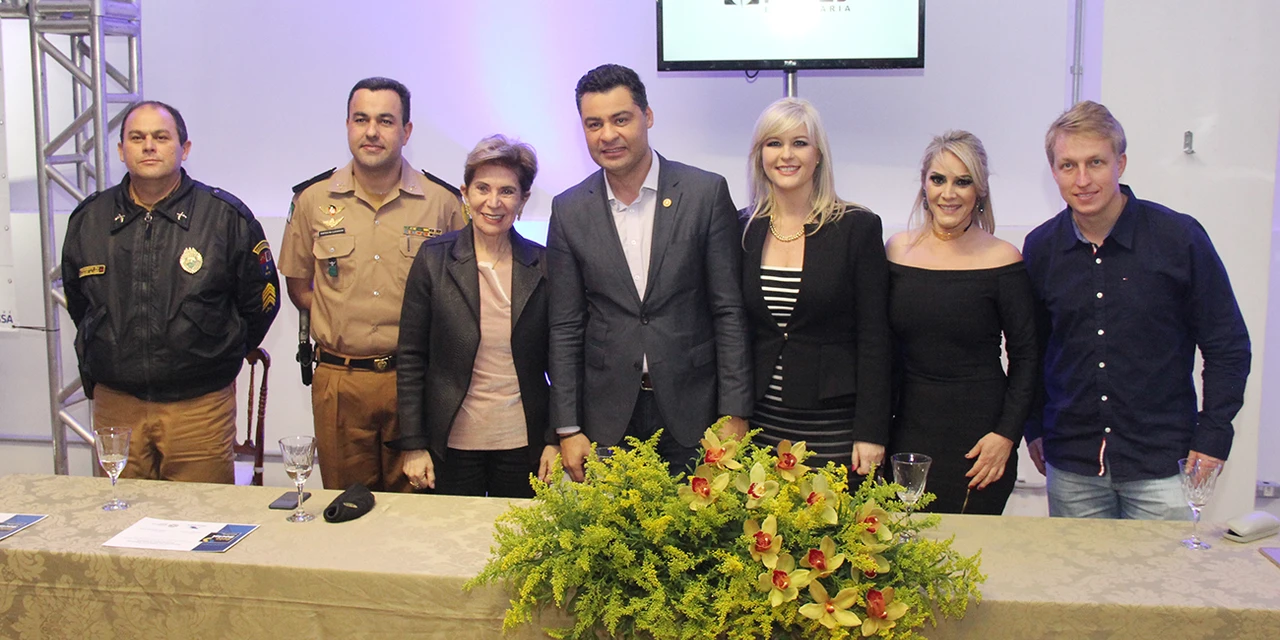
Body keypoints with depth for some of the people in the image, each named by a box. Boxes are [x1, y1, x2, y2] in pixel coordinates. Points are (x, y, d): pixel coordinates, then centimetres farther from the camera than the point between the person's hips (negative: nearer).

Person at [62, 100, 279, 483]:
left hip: (199, 405, -3)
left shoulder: (227, 217, -3)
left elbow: (261, 300, 5)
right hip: (115, 405, 3)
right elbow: (77, 304, 21)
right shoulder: (88, 220, 6)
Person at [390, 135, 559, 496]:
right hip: (452, 443, -1)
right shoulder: (434, 259, -2)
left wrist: (556, 440, 0)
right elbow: (411, 358, -1)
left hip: (523, 443, 1)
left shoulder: (542, 265, 0)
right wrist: (413, 445, -4)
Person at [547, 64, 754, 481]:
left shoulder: (706, 192, -3)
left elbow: (729, 311, -3)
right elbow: (565, 329, 4)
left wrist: (735, 415, -7)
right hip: (608, 421, 2)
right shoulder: (569, 211, 3)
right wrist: (567, 429, 0)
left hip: (692, 413, -1)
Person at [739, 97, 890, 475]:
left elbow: (874, 339, -4)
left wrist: (870, 433, -9)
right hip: (760, 421, 3)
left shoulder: (858, 227, -3)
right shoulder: (743, 229, 6)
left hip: (832, 424, -2)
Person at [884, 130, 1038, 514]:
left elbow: (1025, 357, -1)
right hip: (907, 430, 3)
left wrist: (1006, 435, -8)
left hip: (977, 437, -3)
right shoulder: (898, 249, 4)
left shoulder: (1002, 259, -6)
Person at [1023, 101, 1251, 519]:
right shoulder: (1041, 248, 1)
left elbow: (1228, 346, 0)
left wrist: (1213, 437, -4)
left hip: (1161, 460, -2)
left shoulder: (1179, 237, -7)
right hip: (1071, 465, 2)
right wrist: (1034, 429, 10)